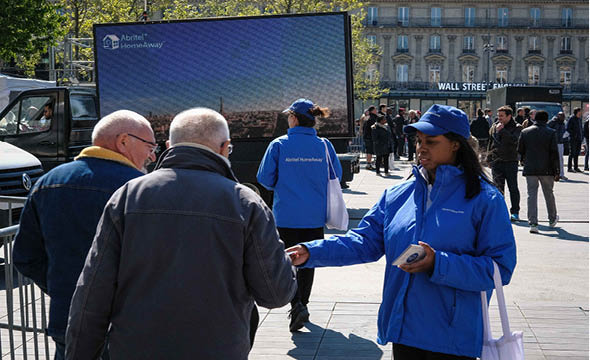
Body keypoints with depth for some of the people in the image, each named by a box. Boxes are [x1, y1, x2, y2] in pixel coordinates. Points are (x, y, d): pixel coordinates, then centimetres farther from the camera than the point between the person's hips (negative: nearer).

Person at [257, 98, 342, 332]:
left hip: (287, 216, -3)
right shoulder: (324, 145, -2)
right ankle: (302, 306, 30)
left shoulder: (278, 145, -8)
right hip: (315, 216, 3)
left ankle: (298, 306, -14)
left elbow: (265, 178, -4)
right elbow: (336, 177, 5)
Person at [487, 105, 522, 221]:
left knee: (513, 188, 1)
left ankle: (514, 212, 10)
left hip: (511, 162, -4)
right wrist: (489, 158, 16)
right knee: (498, 188, 5)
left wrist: (502, 130, -19)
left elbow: (514, 140, -21)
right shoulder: (494, 127, 11)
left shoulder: (517, 127, -1)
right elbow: (490, 143, 20)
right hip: (496, 162, 4)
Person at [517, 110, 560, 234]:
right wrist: (556, 171, -2)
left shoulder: (525, 132, 1)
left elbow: (520, 151, 5)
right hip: (546, 169, 0)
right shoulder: (551, 132, -4)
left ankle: (533, 223, -8)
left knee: (531, 195, 1)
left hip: (530, 169, 1)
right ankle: (552, 219, 33)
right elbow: (554, 153, -6)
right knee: (549, 194, 16)